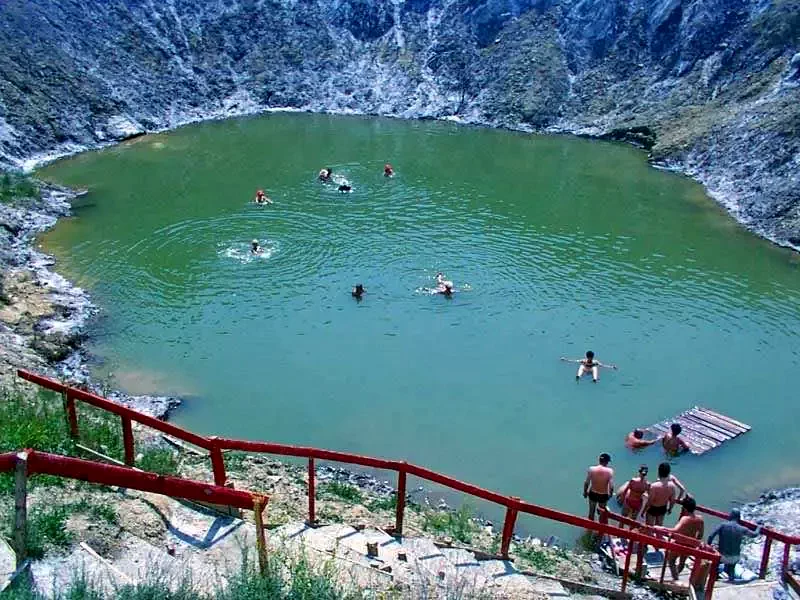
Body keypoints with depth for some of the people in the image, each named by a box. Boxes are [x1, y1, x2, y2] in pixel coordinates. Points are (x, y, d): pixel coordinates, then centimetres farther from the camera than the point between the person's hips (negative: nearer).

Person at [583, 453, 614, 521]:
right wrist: (610, 494, 1)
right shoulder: (609, 471, -20)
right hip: (603, 495, -1)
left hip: (593, 494, 1)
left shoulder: (591, 469, -16)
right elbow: (611, 486, -19)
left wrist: (585, 491, 7)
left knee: (591, 512, 23)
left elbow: (586, 483, -10)